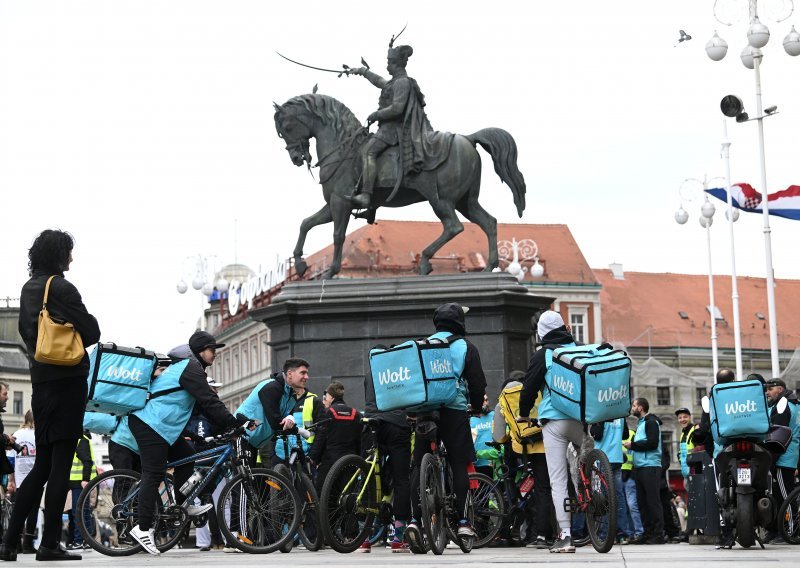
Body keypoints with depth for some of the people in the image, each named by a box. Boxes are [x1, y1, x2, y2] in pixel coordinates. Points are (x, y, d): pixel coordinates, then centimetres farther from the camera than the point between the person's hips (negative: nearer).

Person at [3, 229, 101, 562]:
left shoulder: (27, 289, 13)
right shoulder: (61, 288, -11)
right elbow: (92, 333, -10)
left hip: (40, 380, 7)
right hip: (68, 379, -7)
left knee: (43, 463, 12)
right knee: (61, 464, -4)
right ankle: (49, 544, -4)